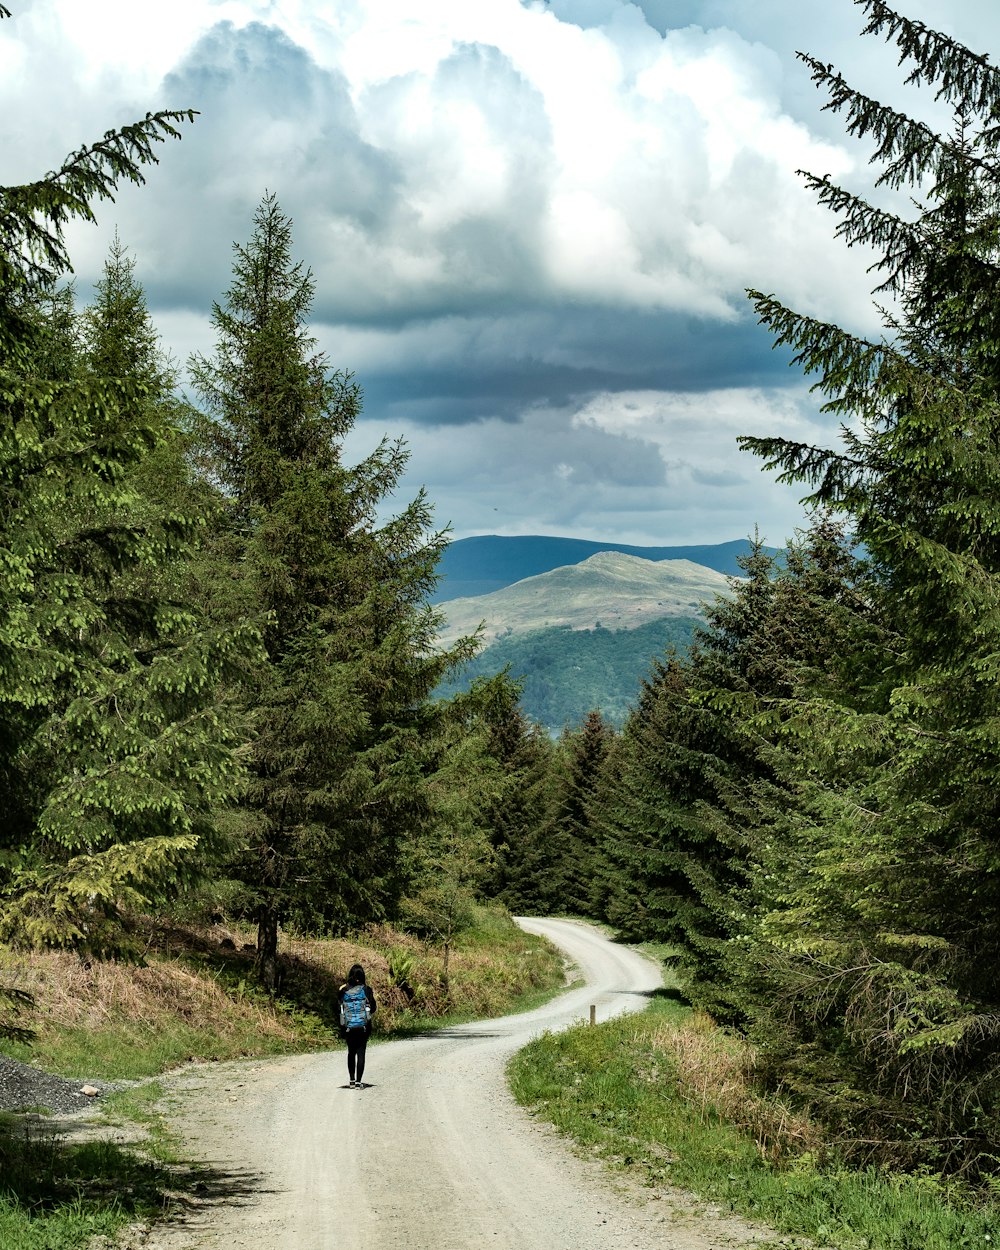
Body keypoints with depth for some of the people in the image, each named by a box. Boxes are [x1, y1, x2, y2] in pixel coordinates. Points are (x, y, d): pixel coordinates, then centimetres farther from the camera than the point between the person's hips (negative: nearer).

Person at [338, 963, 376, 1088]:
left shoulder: (343, 990, -3)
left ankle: (352, 1080, 21)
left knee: (351, 1052, 18)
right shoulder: (366, 989, -7)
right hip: (363, 1025, -2)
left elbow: (340, 1006, 2)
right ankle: (358, 1082, -1)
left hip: (348, 1026, 2)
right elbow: (373, 1008, -3)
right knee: (361, 1052, 3)